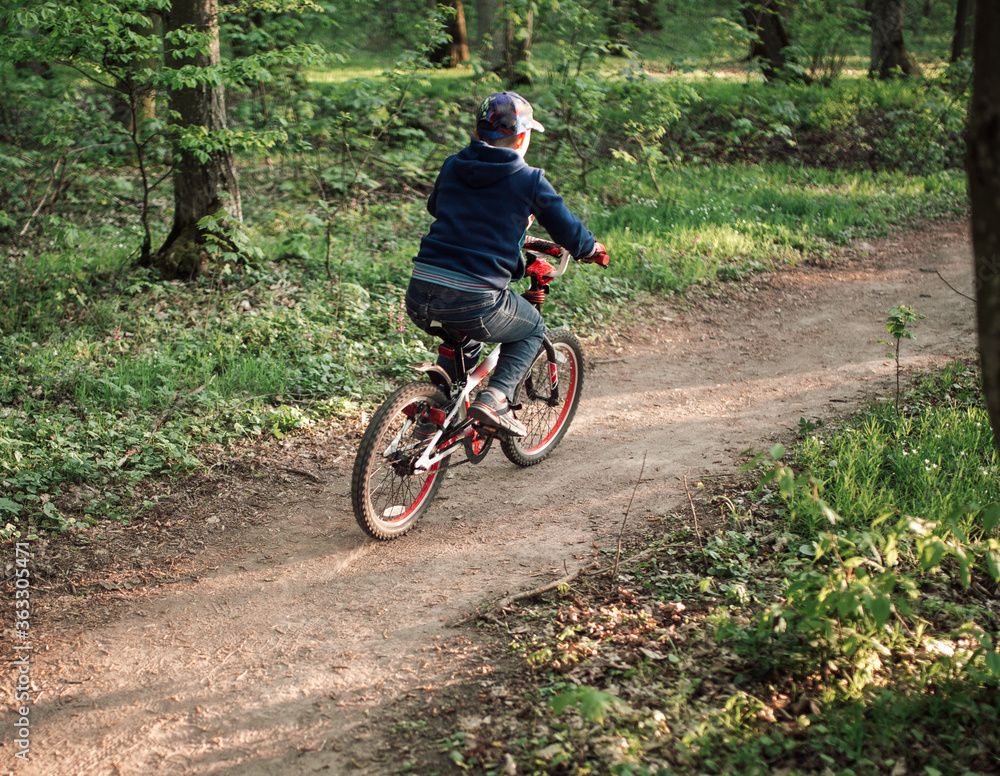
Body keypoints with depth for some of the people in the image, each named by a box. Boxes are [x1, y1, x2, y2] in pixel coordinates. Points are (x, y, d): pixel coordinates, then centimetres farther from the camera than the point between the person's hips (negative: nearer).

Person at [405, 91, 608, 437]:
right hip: (475, 301, -5)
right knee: (532, 330, 25)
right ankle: (494, 397, 4)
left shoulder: (452, 166, 14)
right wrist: (593, 249, 30)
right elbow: (569, 232, 8)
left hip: (420, 294, 6)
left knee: (467, 336, 37)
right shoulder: (530, 180, 1)